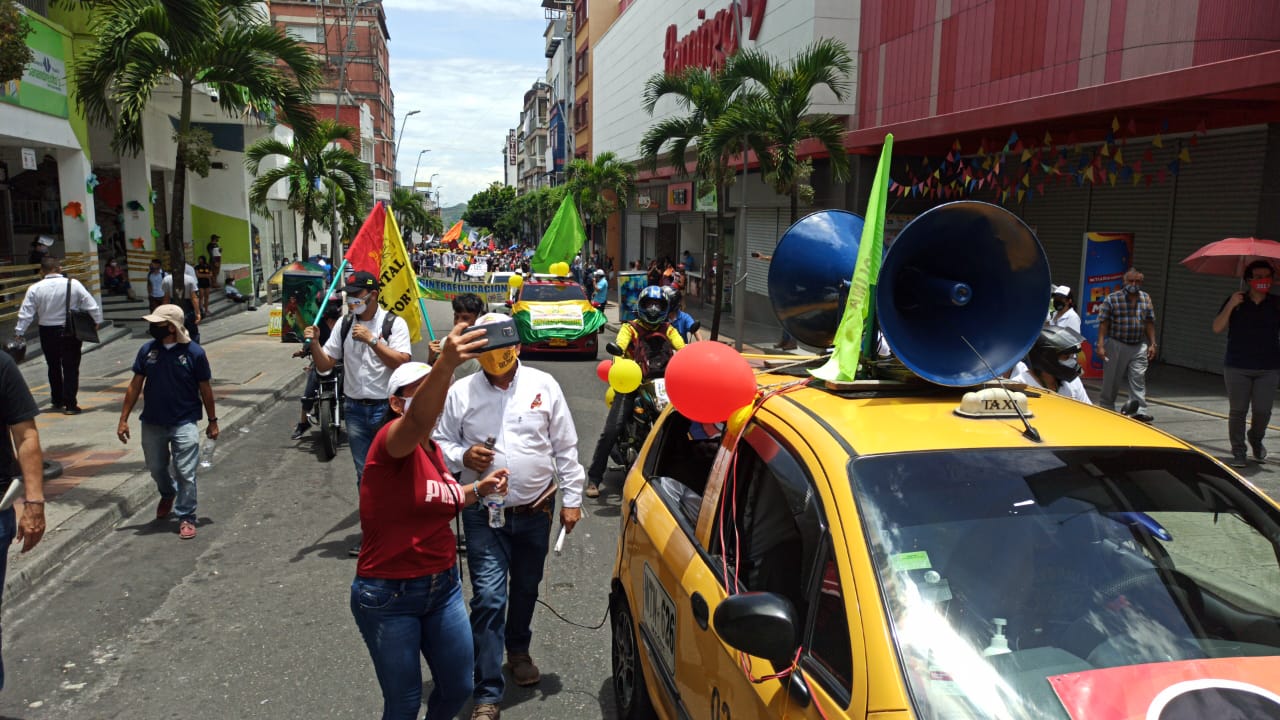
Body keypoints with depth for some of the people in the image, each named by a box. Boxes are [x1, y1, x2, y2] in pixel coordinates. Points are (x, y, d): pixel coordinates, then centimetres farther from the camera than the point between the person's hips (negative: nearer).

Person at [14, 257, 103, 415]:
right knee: (71, 368, 2)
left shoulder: (35, 289, -6)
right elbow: (90, 304, -9)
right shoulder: (73, 284, -11)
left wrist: (18, 332, 2)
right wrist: (97, 321, 2)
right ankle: (70, 405, -2)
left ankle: (57, 401, 30)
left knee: (53, 367, 18)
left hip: (47, 332, 2)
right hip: (70, 332, -2)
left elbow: (26, 313, -5)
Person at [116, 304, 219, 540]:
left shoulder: (194, 352, -10)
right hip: (152, 423, 4)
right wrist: (123, 419, 3)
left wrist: (212, 421, 2)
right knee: (156, 468, 19)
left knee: (185, 473, -4)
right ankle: (167, 494, 49)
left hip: (184, 424, -4)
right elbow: (135, 385, 5)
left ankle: (186, 518, 10)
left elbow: (205, 388, -2)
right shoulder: (147, 350, -2)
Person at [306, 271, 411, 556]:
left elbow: (401, 362, -19)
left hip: (386, 408, -5)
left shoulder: (394, 324, -7)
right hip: (355, 409, 5)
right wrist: (314, 343, -8)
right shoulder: (344, 325, 7)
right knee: (364, 474, 12)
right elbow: (324, 365, 10)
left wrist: (371, 339, -22)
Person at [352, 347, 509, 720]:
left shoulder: (434, 450, 6)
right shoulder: (392, 441, -18)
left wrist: (479, 489, 8)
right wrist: (445, 364, -61)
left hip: (444, 587, 8)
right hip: (389, 596, -7)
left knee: (458, 688, 17)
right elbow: (417, 422, -44)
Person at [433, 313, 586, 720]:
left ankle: (518, 650, 46)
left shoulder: (543, 385, -2)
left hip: (536, 510, 2)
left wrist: (572, 499, -1)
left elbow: (565, 447, 1)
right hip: (483, 515, -2)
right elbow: (440, 442, 5)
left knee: (526, 588, 19)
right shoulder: (461, 393, -3)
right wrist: (462, 456, -17)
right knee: (488, 598, -7)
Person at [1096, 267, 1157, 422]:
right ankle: (1106, 408, 18)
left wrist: (1152, 344, 8)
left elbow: (1150, 323, 14)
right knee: (1111, 380, 5)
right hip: (1116, 345, -3)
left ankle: (1139, 411, -3)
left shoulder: (1146, 299, 10)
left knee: (1139, 380, -3)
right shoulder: (1112, 299, -4)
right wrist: (1100, 345, -14)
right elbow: (1103, 323, -7)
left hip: (1139, 347, 3)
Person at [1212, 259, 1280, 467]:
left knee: (1263, 411, 0)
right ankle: (1238, 452, 12)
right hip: (1237, 367, -1)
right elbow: (1217, 328, -4)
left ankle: (1256, 439, 30)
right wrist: (1230, 305, -15)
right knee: (1237, 411, 2)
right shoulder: (1236, 301, 3)